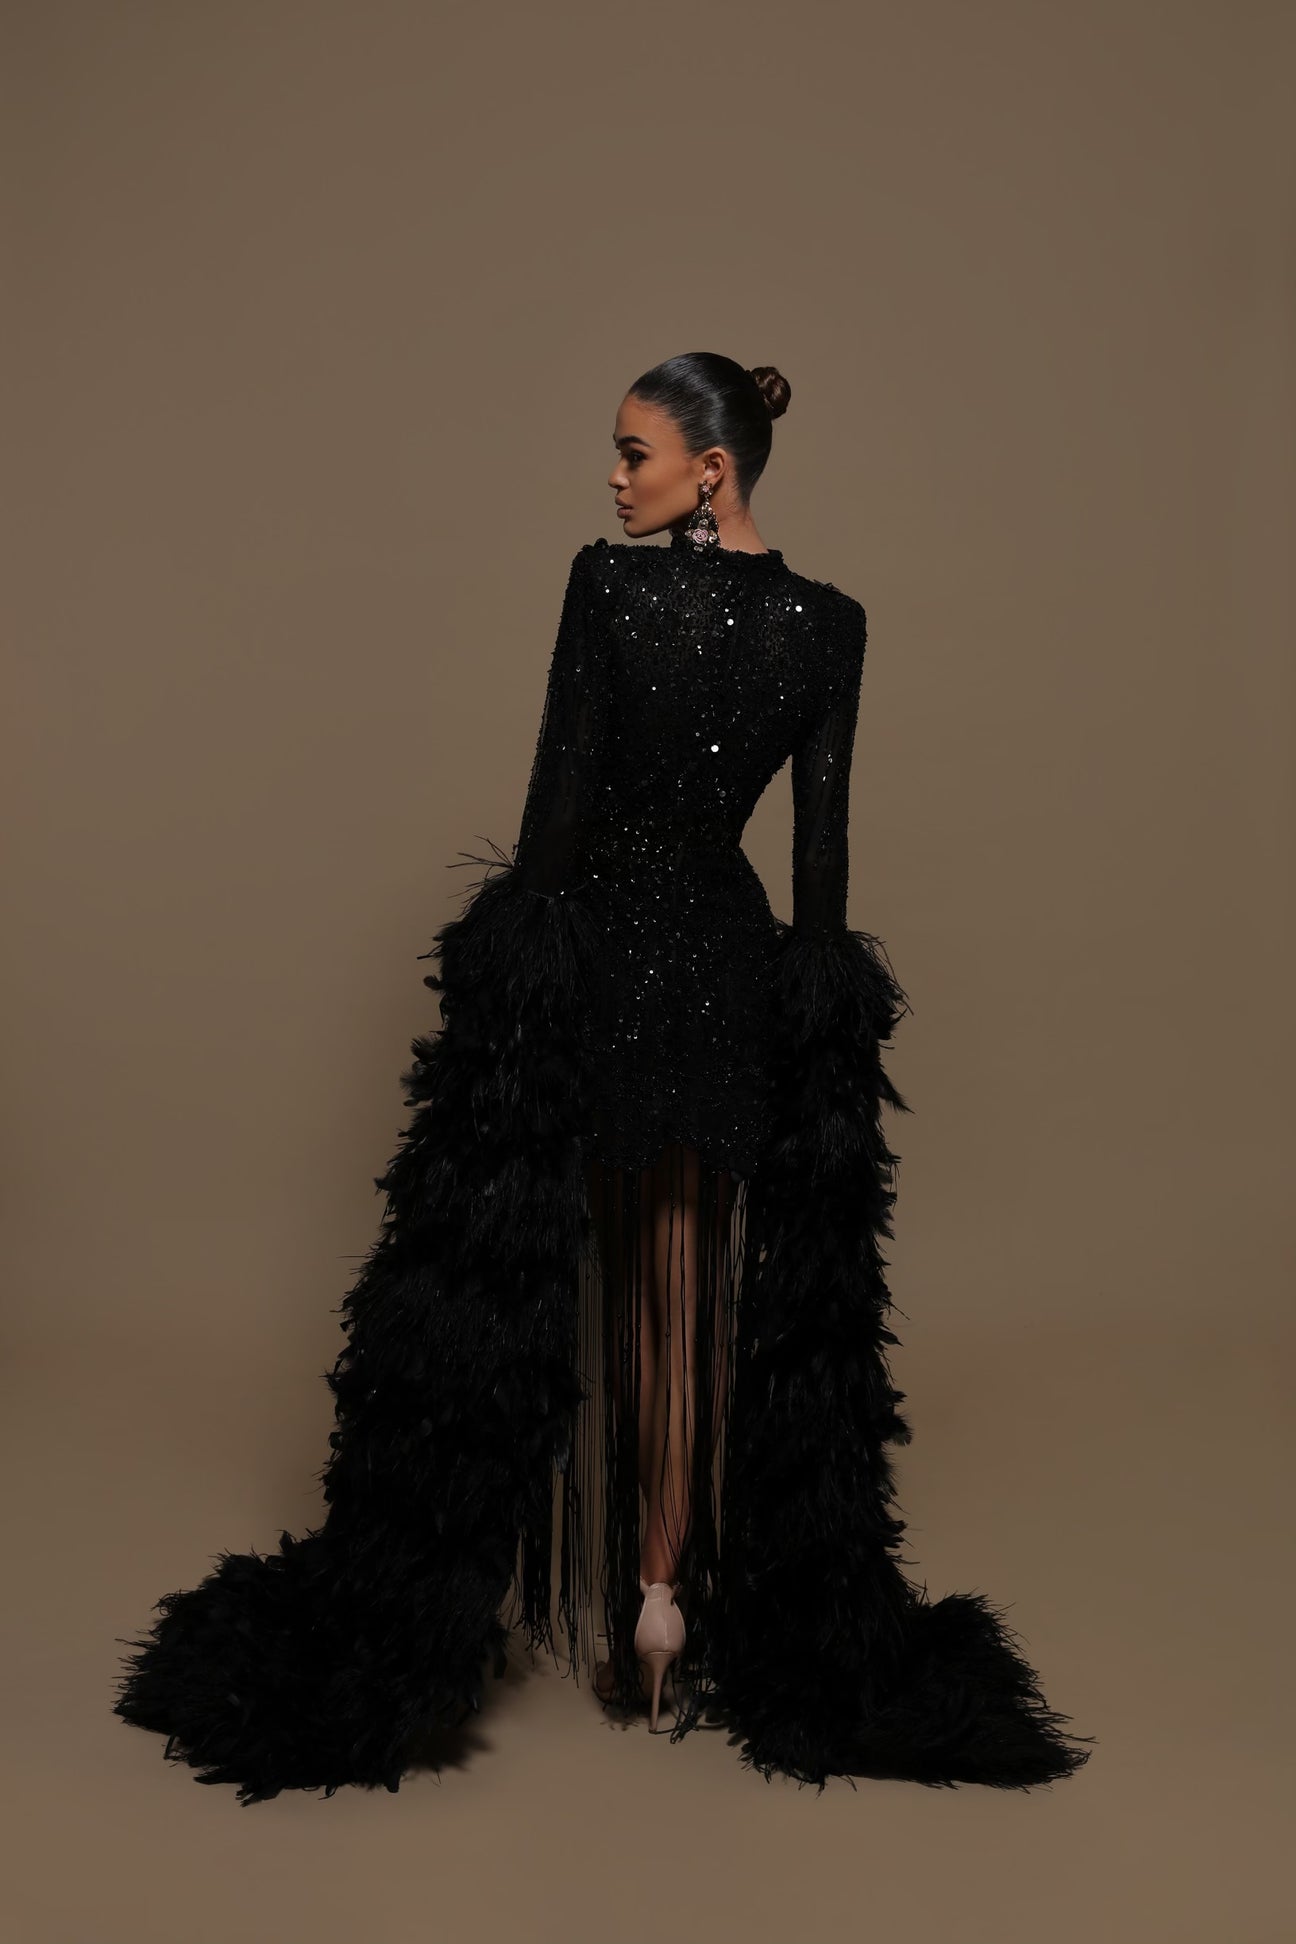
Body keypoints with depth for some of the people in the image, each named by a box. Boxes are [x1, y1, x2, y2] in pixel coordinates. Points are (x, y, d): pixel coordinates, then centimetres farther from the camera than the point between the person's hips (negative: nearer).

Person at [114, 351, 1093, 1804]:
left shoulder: (608, 583, -12)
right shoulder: (830, 625, 0)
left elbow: (557, 801, -12)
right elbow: (821, 851, 1)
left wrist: (505, 961, -3)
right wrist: (815, 1010, 9)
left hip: (592, 949, -3)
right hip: (731, 966, 4)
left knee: (527, 1282, 13)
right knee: (695, 1297, 14)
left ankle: (524, 1574, 25)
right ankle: (665, 1590, 20)